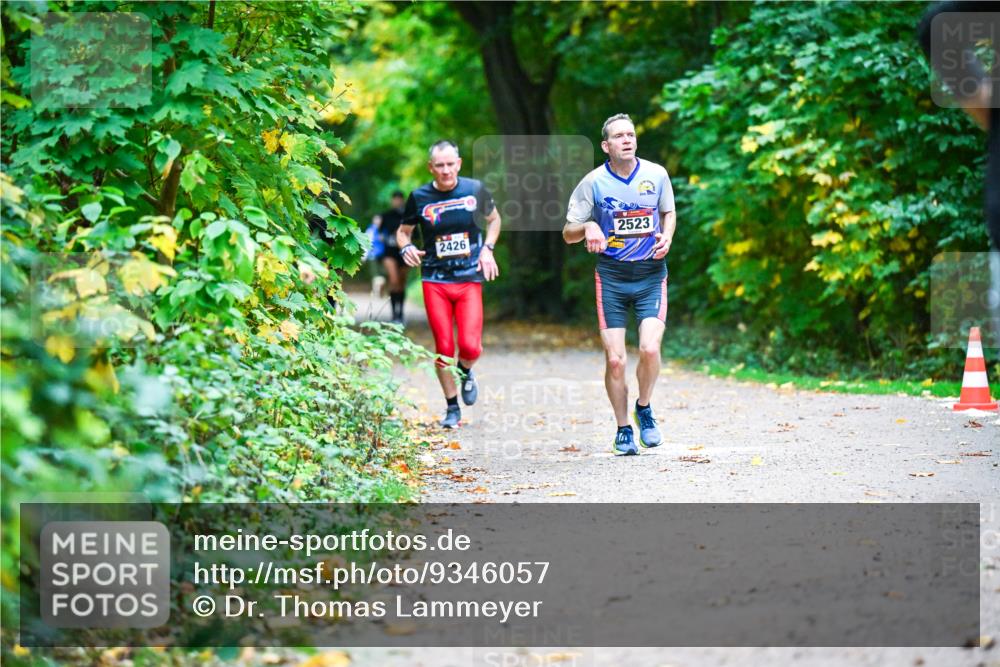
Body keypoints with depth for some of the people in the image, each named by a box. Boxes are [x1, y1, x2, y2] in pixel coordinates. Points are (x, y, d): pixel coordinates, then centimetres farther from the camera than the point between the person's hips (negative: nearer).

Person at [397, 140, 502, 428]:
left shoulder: (475, 189, 0)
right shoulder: (419, 197, -1)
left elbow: (494, 219, 18)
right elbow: (403, 231, 12)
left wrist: (488, 248, 3)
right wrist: (406, 247, -10)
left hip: (470, 278, 0)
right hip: (435, 280, 0)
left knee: (470, 346, -14)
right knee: (443, 347, -1)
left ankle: (465, 372, 23)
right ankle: (452, 408, 15)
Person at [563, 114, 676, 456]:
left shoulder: (656, 174, 1)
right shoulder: (593, 183, -4)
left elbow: (668, 212, 20)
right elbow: (568, 233, 2)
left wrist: (667, 235, -1)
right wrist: (587, 227, -20)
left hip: (651, 274, 1)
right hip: (611, 277, -1)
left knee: (650, 348, -17)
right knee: (614, 359, -5)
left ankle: (644, 409, 11)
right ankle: (623, 430, 14)